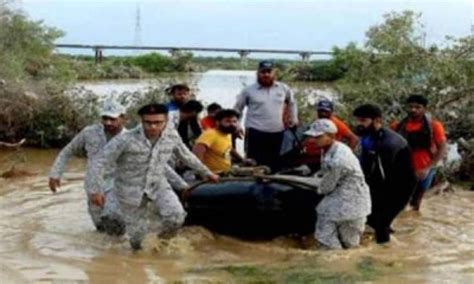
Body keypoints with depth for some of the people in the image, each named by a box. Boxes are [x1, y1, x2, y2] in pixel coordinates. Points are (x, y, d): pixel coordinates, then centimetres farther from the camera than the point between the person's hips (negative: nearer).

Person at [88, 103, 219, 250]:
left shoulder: (172, 135, -13)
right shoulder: (125, 140, -27)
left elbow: (186, 155, 7)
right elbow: (100, 164, -18)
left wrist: (206, 172, 16)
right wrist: (97, 191, -21)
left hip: (158, 184, 2)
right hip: (130, 189, -2)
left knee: (176, 216, -22)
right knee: (137, 233, 7)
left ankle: (163, 237, 13)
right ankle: (137, 252, 46)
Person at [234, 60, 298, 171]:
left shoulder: (283, 88, 7)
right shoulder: (248, 90, -1)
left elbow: (291, 102, 25)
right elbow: (237, 109, 6)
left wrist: (294, 118, 19)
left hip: (277, 133, 3)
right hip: (256, 133, -3)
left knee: (273, 165, 9)